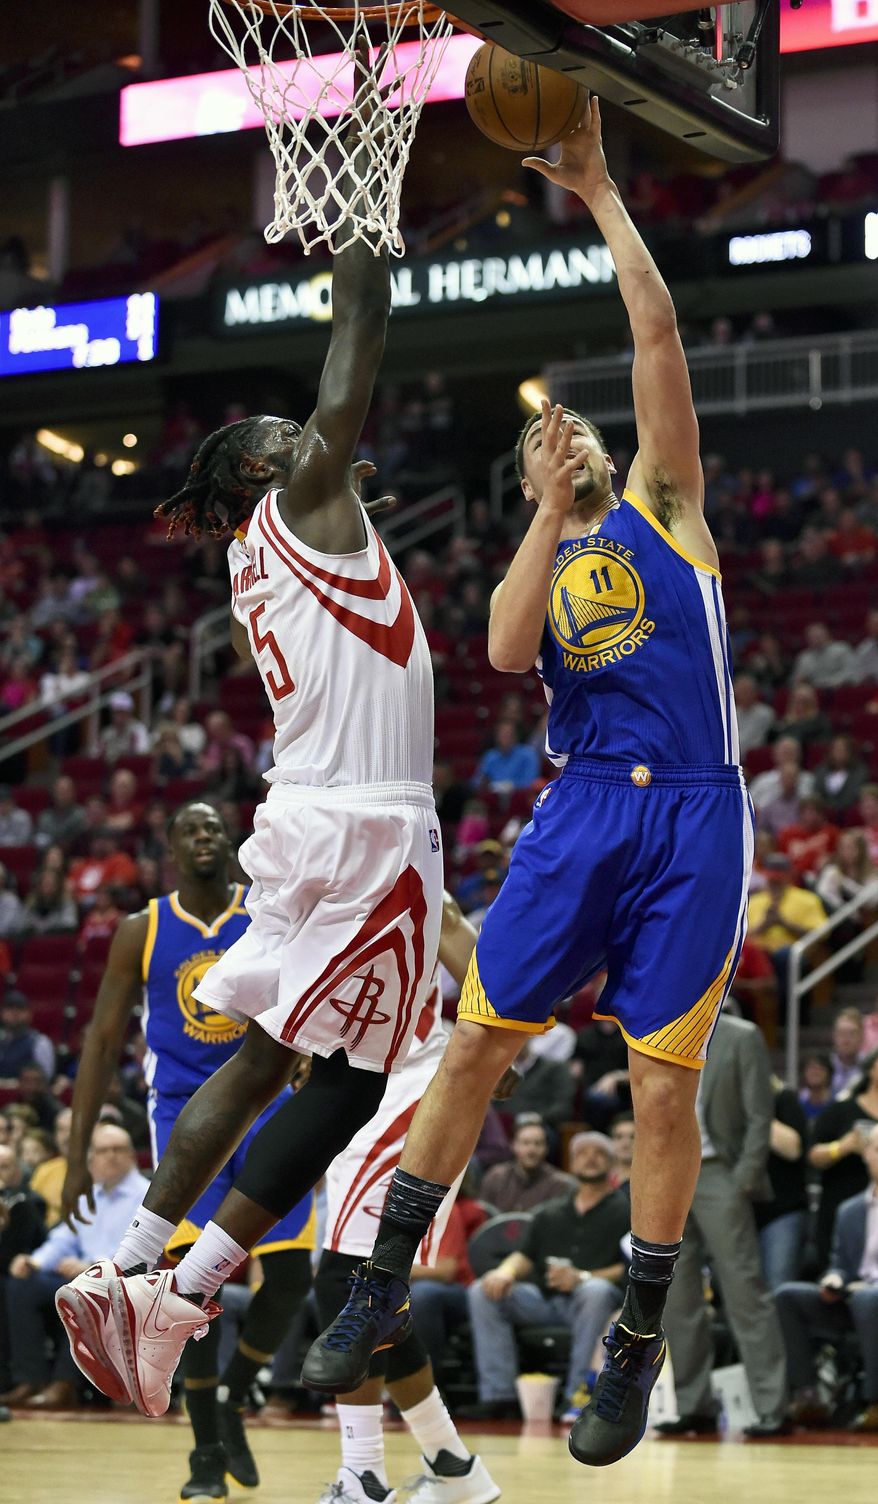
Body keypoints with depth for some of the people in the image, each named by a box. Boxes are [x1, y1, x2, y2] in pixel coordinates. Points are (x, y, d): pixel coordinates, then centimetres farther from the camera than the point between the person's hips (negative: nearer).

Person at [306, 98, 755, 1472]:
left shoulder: (662, 506, 13)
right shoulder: (540, 565, 19)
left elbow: (657, 336, 3)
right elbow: (507, 652, -5)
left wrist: (599, 192, 4)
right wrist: (552, 513, -4)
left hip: (691, 818, -3)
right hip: (581, 811, 3)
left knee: (664, 1089, -4)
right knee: (475, 1043, 1)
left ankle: (638, 1345, 9)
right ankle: (383, 1291, 13)